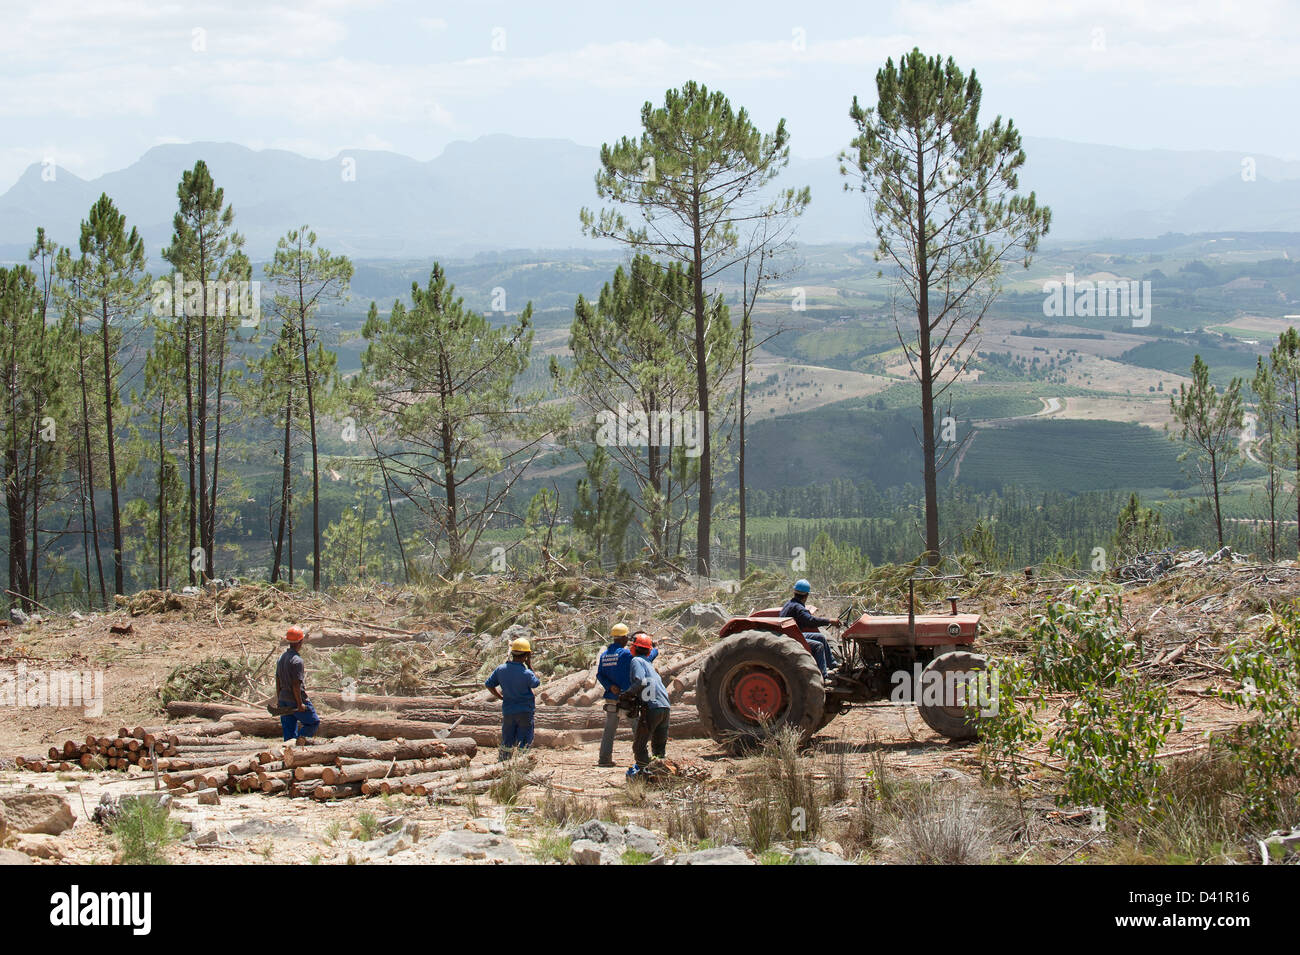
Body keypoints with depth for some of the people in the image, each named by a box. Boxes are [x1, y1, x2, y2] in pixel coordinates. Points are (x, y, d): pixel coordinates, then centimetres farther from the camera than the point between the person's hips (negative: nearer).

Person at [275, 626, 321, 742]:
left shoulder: (282, 657, 9)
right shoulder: (297, 660, -17)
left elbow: (278, 681, 14)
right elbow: (296, 685, -20)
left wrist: (279, 701, 20)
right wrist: (300, 704, -15)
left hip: (283, 699, 8)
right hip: (296, 700, -8)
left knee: (289, 731, 10)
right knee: (314, 722, 6)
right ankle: (301, 737, -12)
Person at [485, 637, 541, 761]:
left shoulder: (501, 669, -5)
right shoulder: (526, 673, -20)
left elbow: (488, 684, 5)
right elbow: (536, 683, 0)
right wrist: (530, 665, 1)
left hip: (507, 711, 4)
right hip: (525, 712, -4)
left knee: (506, 743, 15)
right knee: (523, 744, 5)